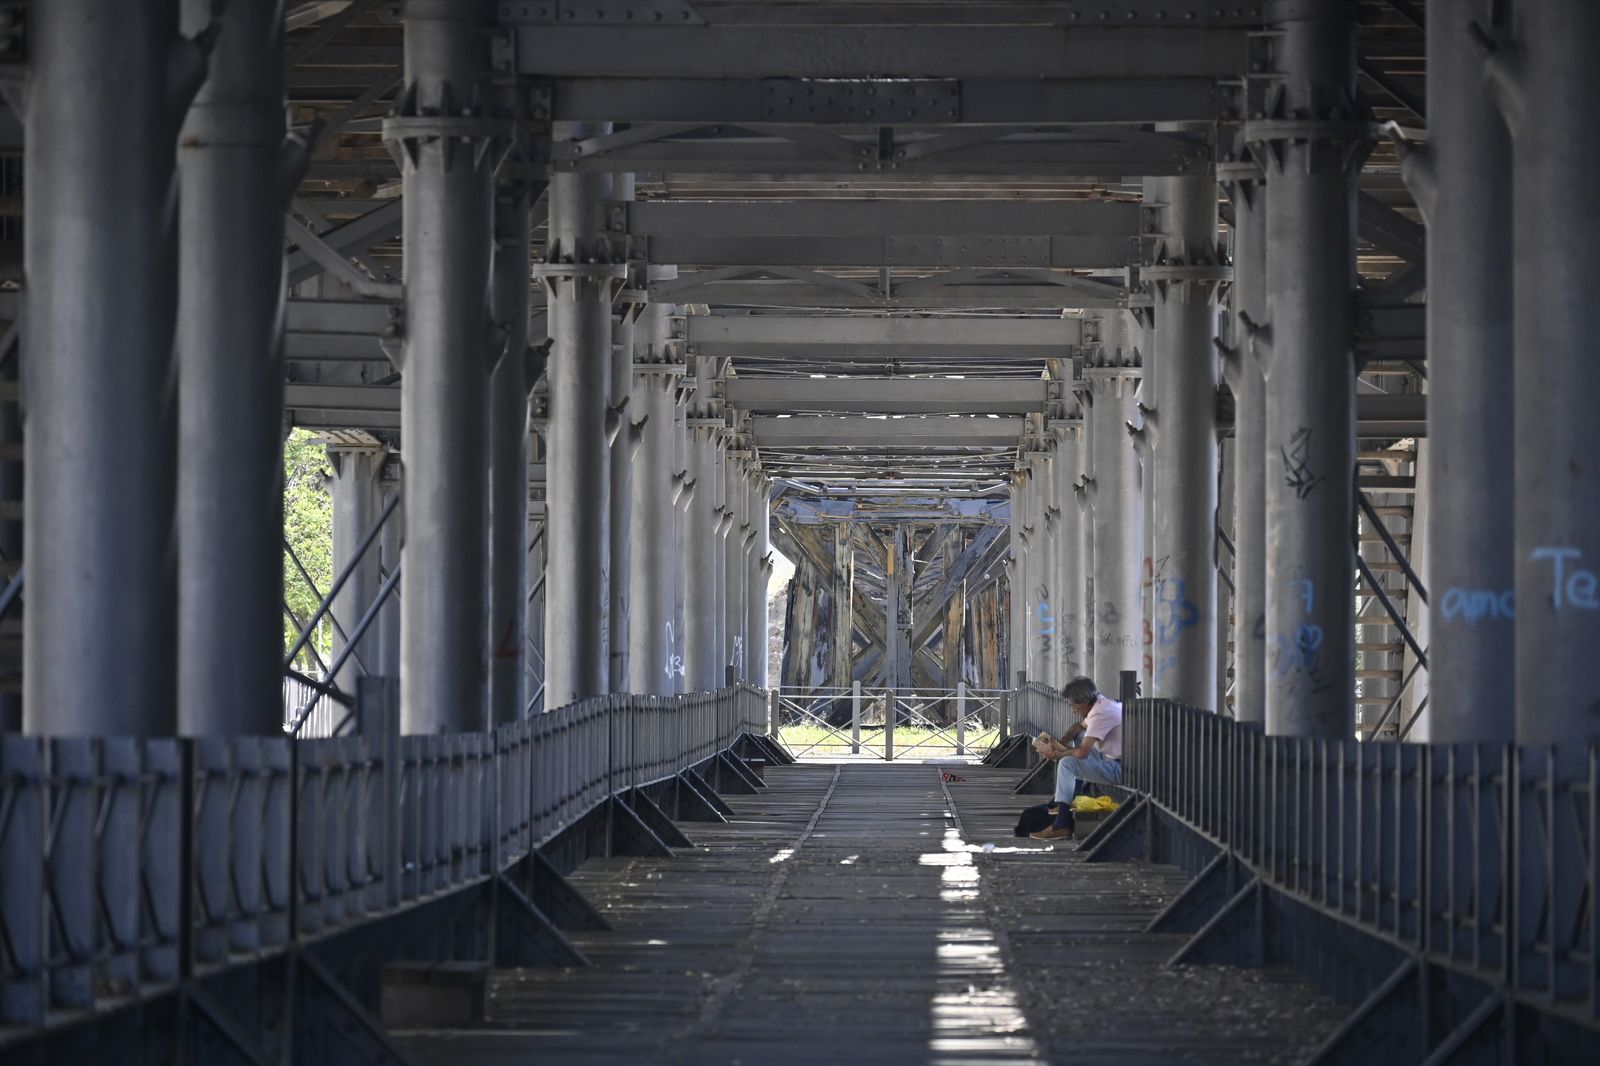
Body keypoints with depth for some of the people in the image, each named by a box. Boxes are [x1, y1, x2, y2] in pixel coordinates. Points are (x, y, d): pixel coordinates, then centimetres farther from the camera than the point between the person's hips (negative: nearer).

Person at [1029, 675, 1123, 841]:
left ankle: (1062, 826, -20)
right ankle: (1070, 801, 23)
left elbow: (1083, 751, -24)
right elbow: (1080, 726, 27)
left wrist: (1055, 754, -9)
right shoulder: (1101, 702, 10)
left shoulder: (1101, 713, -21)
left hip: (1119, 769, -11)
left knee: (1067, 763, -19)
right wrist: (1060, 743, 10)